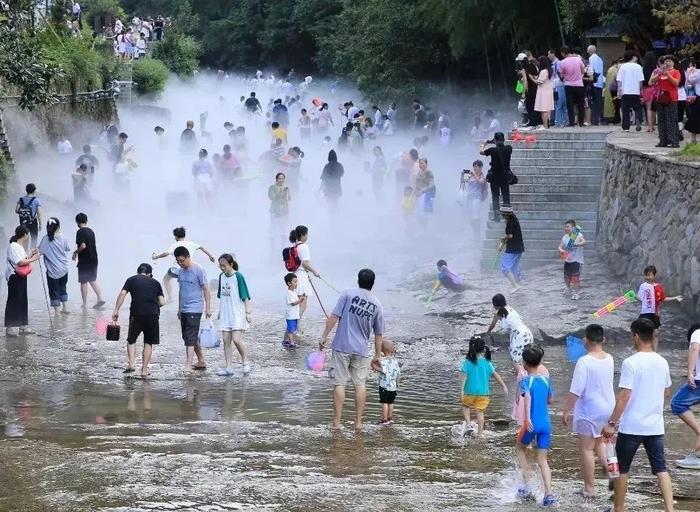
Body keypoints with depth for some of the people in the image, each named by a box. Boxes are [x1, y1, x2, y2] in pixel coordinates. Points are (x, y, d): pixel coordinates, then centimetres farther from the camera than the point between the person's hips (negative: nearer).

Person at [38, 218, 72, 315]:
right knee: (62, 288, 24)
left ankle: (57, 311, 8)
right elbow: (68, 249, 5)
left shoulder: (46, 239, -15)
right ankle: (65, 308, 32)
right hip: (64, 268, 3)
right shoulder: (62, 237, -7)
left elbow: (40, 251, -16)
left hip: (53, 270, -3)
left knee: (54, 291, 6)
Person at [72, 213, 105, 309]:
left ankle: (85, 304, 9)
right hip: (93, 259, 7)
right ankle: (100, 298, 7)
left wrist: (75, 252, -7)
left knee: (83, 282, 4)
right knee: (93, 280, 18)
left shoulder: (80, 232, -15)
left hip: (84, 261, -7)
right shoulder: (91, 231, 8)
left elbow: (83, 246, -25)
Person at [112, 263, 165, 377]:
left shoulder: (131, 280, 12)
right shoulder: (155, 283, 15)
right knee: (148, 343, 12)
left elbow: (122, 294, -2)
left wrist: (116, 310, -2)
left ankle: (131, 364, -2)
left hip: (137, 313, -1)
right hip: (153, 314, 1)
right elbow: (162, 302, 8)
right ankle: (144, 370, 10)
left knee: (131, 340, 16)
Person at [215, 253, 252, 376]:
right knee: (226, 340, 2)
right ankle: (228, 367, 4)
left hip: (238, 314, -7)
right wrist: (220, 312, 20)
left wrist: (248, 312, -11)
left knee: (236, 339, -15)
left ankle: (245, 362, 5)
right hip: (225, 314, 7)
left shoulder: (238, 277, -10)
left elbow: (245, 296, -9)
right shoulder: (221, 277, 9)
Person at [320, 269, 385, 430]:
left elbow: (334, 317, -11)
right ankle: (358, 422, 12)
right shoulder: (377, 305, 5)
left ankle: (337, 422, 1)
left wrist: (324, 336, -3)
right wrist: (377, 356, 19)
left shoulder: (348, 294, -4)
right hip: (362, 350, 2)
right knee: (360, 384, 10)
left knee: (339, 383, 1)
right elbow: (379, 335, 10)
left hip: (342, 347, -2)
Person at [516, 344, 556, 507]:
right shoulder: (546, 380, 6)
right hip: (546, 424, 4)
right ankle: (549, 494, -10)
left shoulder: (526, 381, -8)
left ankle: (527, 486, 17)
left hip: (532, 424, -4)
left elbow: (527, 396, -27)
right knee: (542, 460, 7)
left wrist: (527, 418, -36)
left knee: (520, 448, 23)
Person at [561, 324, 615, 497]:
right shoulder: (609, 359, 0)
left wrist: (566, 410, -12)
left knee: (586, 449, 6)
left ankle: (589, 488, 11)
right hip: (608, 408, 7)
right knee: (599, 443, 27)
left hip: (589, 410, -7)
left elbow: (575, 391, -21)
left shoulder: (584, 361, -20)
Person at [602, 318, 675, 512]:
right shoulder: (662, 362, 5)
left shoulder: (631, 363, -15)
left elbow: (624, 396, -19)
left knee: (622, 468, 11)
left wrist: (612, 423, -14)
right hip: (655, 425, 5)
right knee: (660, 468, 5)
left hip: (631, 426, -5)